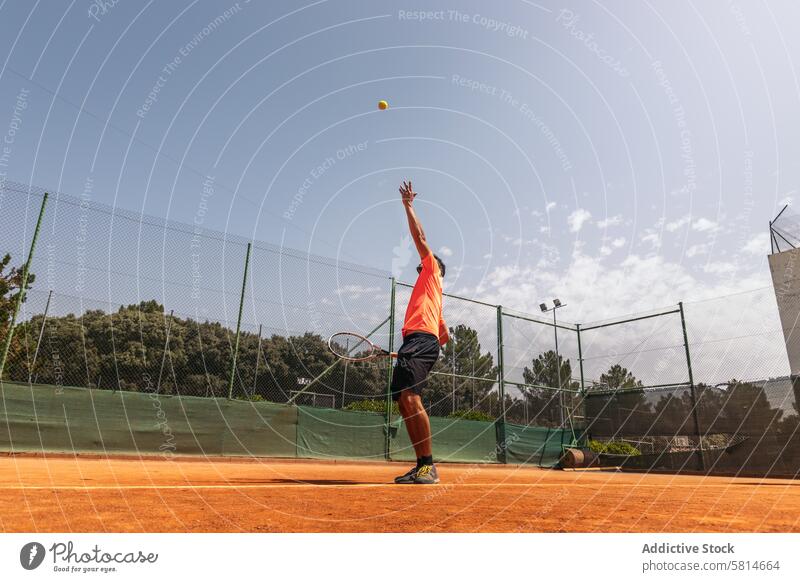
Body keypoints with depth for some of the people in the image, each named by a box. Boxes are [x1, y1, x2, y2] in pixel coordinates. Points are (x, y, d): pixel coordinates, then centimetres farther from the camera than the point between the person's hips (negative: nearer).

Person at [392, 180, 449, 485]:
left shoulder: (433, 273, 16)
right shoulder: (430, 294, 35)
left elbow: (420, 237, 9)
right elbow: (445, 336, 34)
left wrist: (408, 205, 15)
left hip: (420, 339, -10)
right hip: (414, 342, 10)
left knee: (411, 398, -23)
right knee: (404, 403, 2)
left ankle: (428, 465, -22)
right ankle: (421, 467, 3)